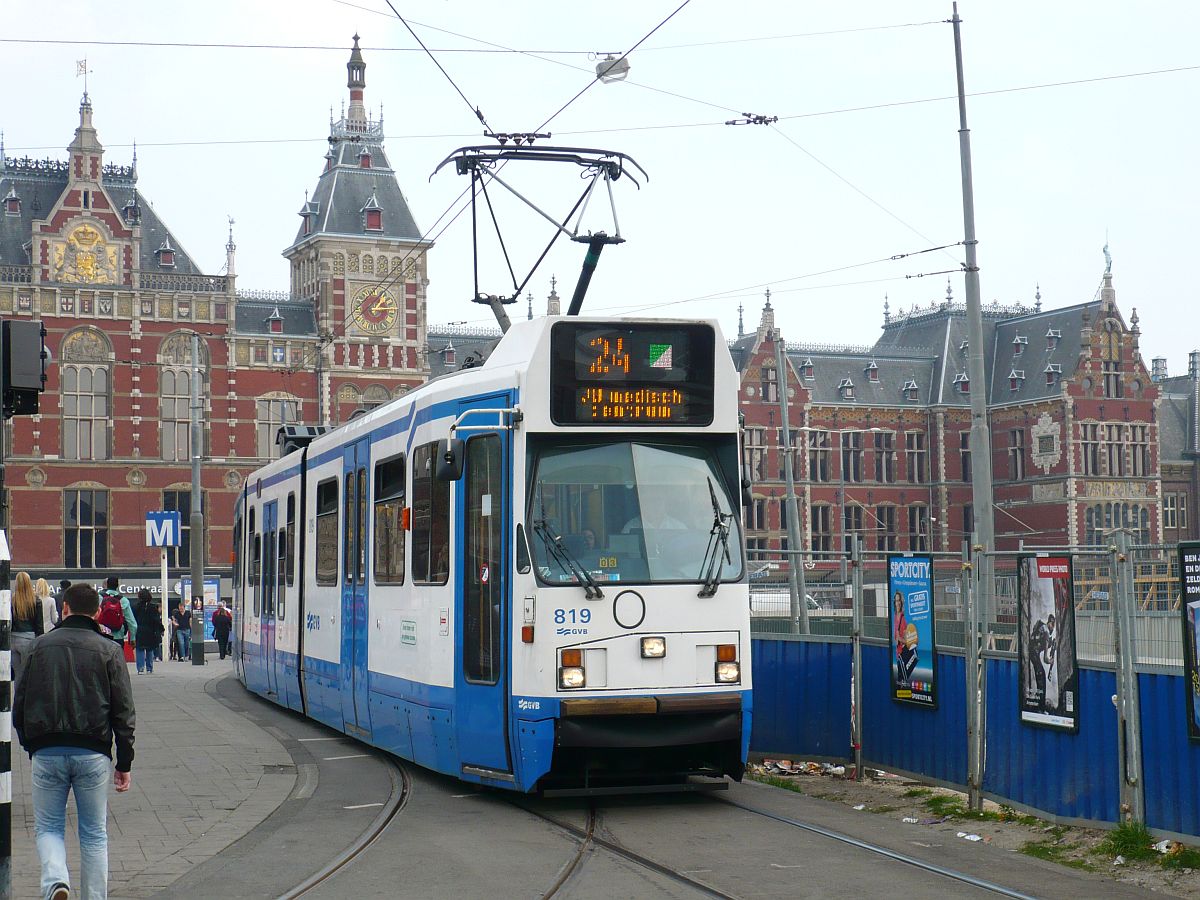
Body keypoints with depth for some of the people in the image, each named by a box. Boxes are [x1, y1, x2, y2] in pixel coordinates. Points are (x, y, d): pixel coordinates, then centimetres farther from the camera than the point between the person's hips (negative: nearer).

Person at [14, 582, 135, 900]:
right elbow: (124, 712, 0)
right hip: (93, 753, 0)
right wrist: (124, 764, 5)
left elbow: (20, 703, 9)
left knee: (48, 826, 11)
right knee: (94, 833, 11)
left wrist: (29, 744, 22)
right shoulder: (109, 651, 2)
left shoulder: (42, 646, 6)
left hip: (46, 752, 0)